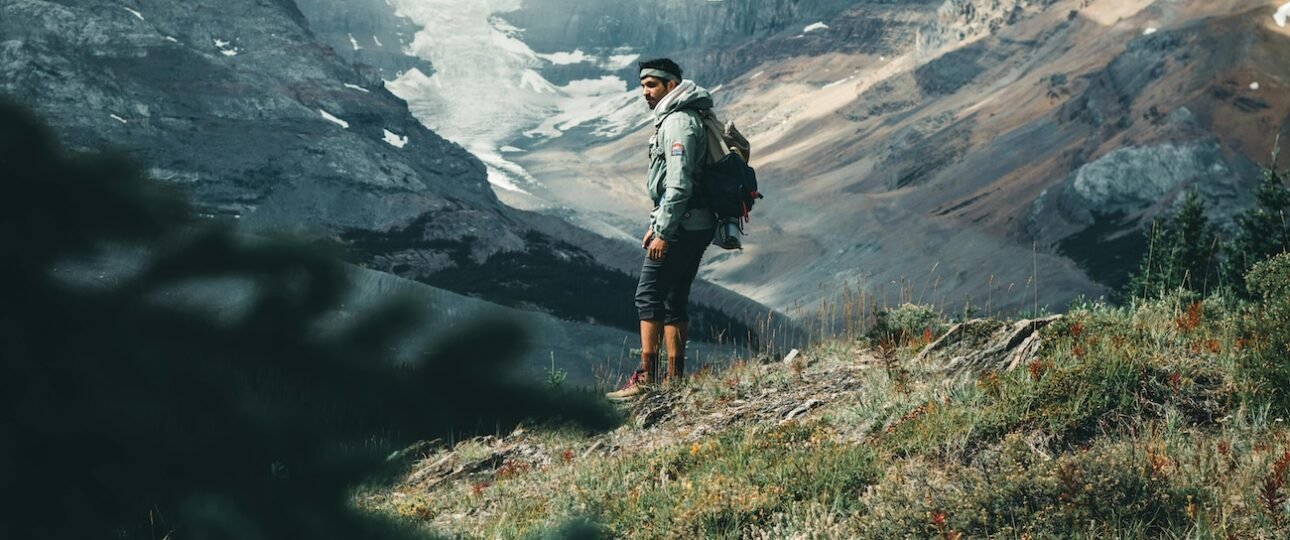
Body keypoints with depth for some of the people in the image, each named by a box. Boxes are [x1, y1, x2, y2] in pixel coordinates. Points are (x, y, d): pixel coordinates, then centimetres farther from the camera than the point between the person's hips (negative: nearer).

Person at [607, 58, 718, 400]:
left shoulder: (677, 122, -14)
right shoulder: (675, 118, 20)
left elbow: (679, 185, -23)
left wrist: (663, 233, -22)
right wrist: (657, 225, 24)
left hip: (681, 227, -10)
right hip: (696, 227, 10)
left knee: (649, 296, -8)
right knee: (674, 300, 11)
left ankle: (646, 378, -10)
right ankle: (675, 379, 13)